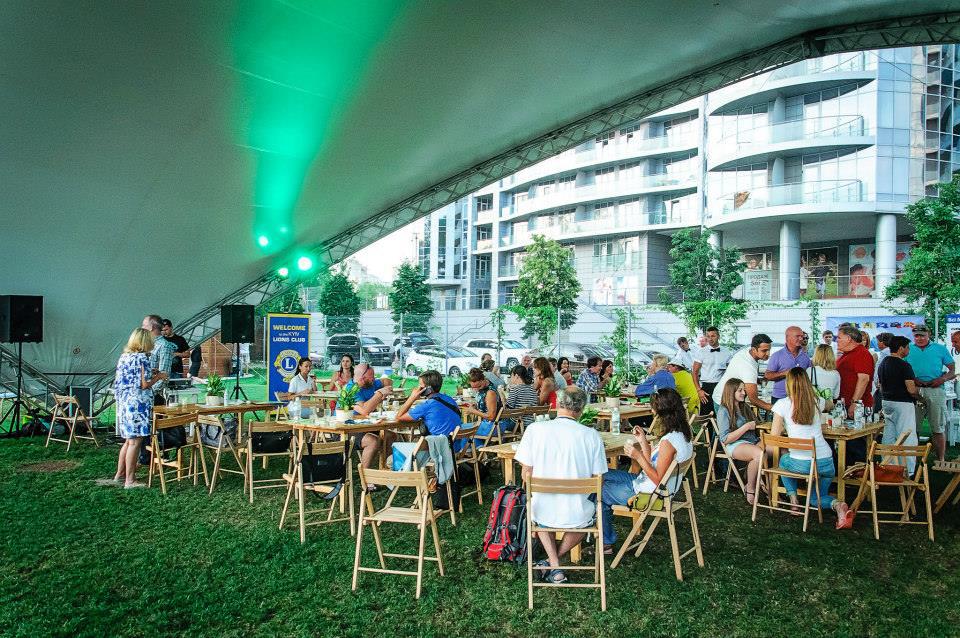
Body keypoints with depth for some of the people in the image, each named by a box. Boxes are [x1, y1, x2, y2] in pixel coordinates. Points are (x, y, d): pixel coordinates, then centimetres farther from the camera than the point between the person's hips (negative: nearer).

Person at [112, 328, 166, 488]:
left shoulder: (124, 356, 12)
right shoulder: (142, 358, -13)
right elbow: (144, 385, -17)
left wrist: (149, 373, 20)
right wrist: (159, 377, -1)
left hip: (124, 402, 9)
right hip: (137, 403, -9)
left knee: (129, 440, 19)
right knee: (135, 442, -3)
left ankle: (119, 474, 28)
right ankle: (129, 481, 1)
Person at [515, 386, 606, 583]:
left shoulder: (535, 429, -9)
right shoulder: (592, 435, -9)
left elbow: (526, 474, -4)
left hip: (544, 512, 0)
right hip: (576, 515, 0)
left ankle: (554, 567, 22)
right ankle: (555, 559, 25)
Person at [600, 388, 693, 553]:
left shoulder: (669, 442, -29)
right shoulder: (681, 434, 1)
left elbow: (658, 479, -24)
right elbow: (653, 463, 5)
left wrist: (638, 456, -25)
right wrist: (643, 441, 1)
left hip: (647, 495, -10)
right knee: (602, 475, 16)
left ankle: (606, 542, 22)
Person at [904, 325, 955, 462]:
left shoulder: (940, 349, 10)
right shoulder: (908, 350, 12)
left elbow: (952, 371, 9)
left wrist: (942, 379, -11)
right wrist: (912, 380, -7)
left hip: (935, 391, -1)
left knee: (938, 429, 1)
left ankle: (940, 461, 7)